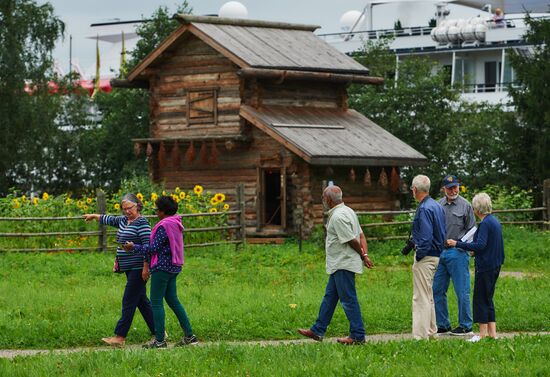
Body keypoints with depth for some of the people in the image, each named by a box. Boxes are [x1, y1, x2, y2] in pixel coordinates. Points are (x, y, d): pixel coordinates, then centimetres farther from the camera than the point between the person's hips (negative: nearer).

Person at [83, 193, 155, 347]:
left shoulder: (141, 222, -12)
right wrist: (94, 216, 38)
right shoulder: (123, 221, 14)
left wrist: (146, 267, -21)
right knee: (141, 301, 11)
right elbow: (109, 220, 33)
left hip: (138, 269, -9)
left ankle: (120, 337, -10)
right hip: (130, 269, 9)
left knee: (129, 301, -9)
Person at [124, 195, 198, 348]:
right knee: (173, 300, 14)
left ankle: (160, 340, -3)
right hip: (173, 267, 10)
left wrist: (134, 247, -6)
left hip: (162, 267, -10)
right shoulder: (176, 224, 12)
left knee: (156, 301, -3)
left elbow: (153, 248, -16)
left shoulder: (164, 226, -18)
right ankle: (189, 335, 12)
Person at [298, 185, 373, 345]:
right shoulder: (347, 211, 14)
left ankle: (358, 336, -2)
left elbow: (352, 240, -20)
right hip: (339, 265, 11)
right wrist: (365, 255, 4)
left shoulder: (338, 217, -19)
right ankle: (318, 331, 23)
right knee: (330, 297, 16)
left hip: (343, 265, -11)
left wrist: (362, 255, -5)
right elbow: (361, 235, 12)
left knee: (349, 299, -6)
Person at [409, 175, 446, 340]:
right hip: (436, 254, 10)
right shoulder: (436, 205, 12)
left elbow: (426, 237, -23)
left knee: (421, 297, -7)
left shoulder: (424, 209, -18)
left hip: (426, 256, -10)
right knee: (428, 295, 20)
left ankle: (421, 335, -8)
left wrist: (418, 257, -14)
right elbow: (441, 233, 18)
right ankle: (431, 331, 27)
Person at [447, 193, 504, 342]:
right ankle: (492, 332, 13)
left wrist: (457, 244, -22)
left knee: (481, 299, -2)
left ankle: (483, 333, 0)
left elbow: (480, 245, -24)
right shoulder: (495, 221, 12)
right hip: (495, 265, 9)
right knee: (488, 299, 14)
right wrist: (476, 251, 24)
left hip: (485, 266, -9)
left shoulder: (485, 223, -17)